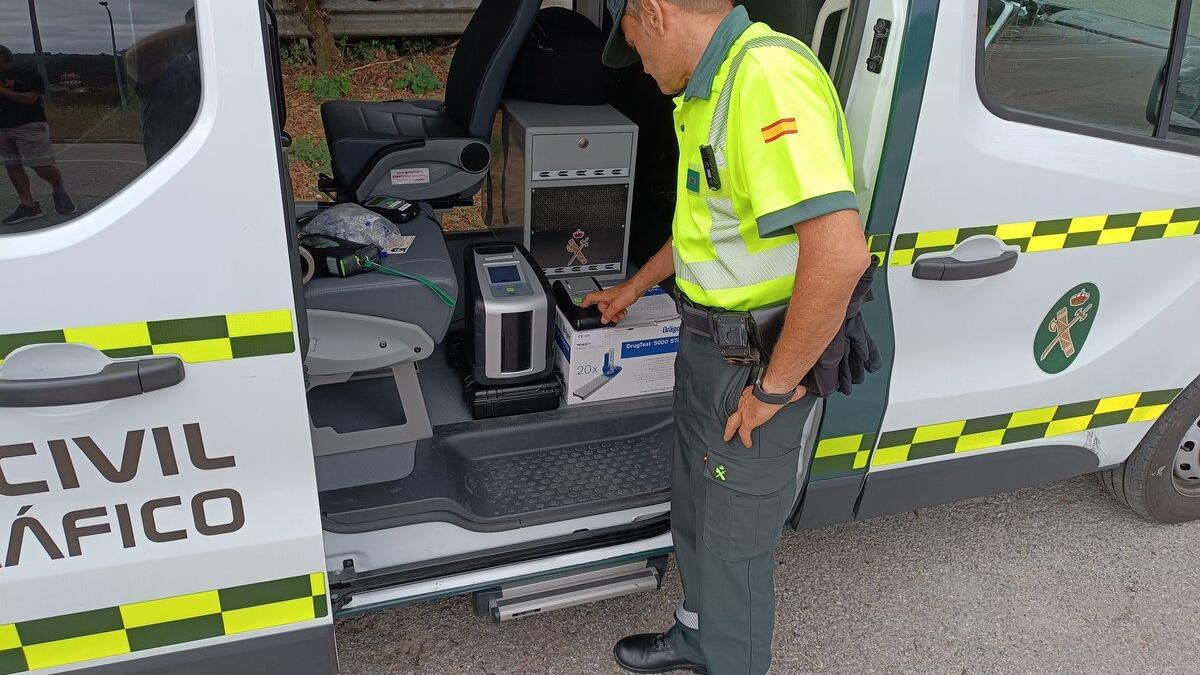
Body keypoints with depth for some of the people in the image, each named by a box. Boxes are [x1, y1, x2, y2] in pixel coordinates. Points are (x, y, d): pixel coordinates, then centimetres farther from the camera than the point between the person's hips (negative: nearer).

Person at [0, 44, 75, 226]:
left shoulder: (28, 75, -3)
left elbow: (29, 98, -15)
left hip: (29, 127, -7)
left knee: (41, 166, -11)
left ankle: (59, 191, 18)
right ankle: (28, 206, 4)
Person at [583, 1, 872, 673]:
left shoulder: (769, 77, -26)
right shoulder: (713, 85, 8)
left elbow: (840, 254, -35)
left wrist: (775, 387, -24)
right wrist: (636, 287, 33)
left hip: (762, 361, -10)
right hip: (708, 341, 10)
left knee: (735, 542, 10)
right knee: (695, 513, 26)